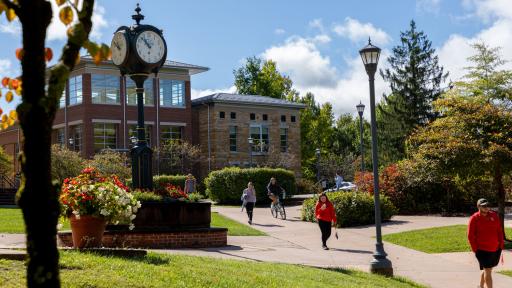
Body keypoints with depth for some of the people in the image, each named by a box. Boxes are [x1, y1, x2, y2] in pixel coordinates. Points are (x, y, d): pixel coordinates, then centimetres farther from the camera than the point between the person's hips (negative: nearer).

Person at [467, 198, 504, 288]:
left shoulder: (494, 216, 4)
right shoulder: (474, 218, -10)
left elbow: (499, 231, 9)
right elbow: (470, 236, -8)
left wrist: (501, 245, 5)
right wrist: (476, 249, -10)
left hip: (496, 249, 5)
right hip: (482, 250, -5)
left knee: (486, 270, 19)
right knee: (488, 271, -9)